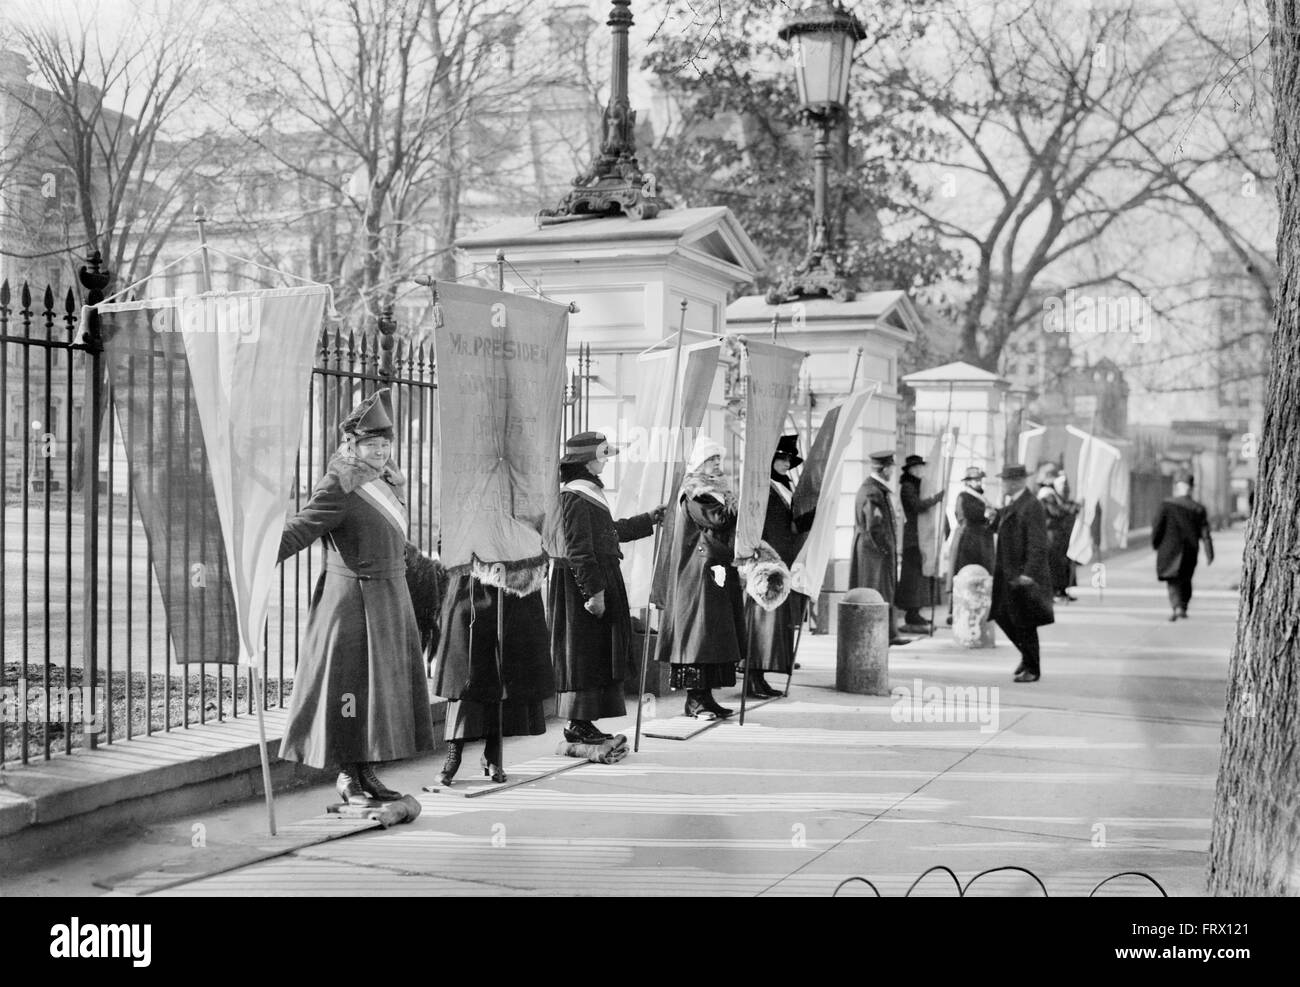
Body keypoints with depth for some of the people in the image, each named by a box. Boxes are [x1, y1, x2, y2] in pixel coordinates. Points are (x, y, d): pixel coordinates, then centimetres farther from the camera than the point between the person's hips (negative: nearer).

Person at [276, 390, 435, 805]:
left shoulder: (385, 483, 10)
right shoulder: (339, 488, -15)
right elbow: (298, 530, -24)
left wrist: (409, 555, 45)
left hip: (389, 598, 9)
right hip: (353, 600, -9)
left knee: (381, 687, 11)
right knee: (350, 688, -2)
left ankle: (367, 774, 19)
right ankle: (348, 778, 7)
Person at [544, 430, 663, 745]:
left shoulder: (589, 494, 16)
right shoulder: (576, 498, -17)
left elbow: (611, 530, 29)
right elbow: (579, 550, -22)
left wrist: (649, 519, 34)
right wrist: (594, 591, -24)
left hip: (596, 581, 11)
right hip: (581, 585, -11)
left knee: (597, 655, 13)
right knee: (585, 654, -6)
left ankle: (582, 722, 19)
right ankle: (578, 725, 0)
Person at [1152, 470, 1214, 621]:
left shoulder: (1167, 505, -9)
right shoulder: (1198, 508, 0)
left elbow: (1157, 528, -7)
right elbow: (1205, 533, -2)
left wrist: (1155, 544, 9)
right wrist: (1209, 554, -1)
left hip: (1170, 549, -3)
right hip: (1190, 551, 3)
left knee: (1172, 580, 0)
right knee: (1185, 580, 19)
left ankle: (1177, 607, -19)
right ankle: (1183, 608, 25)